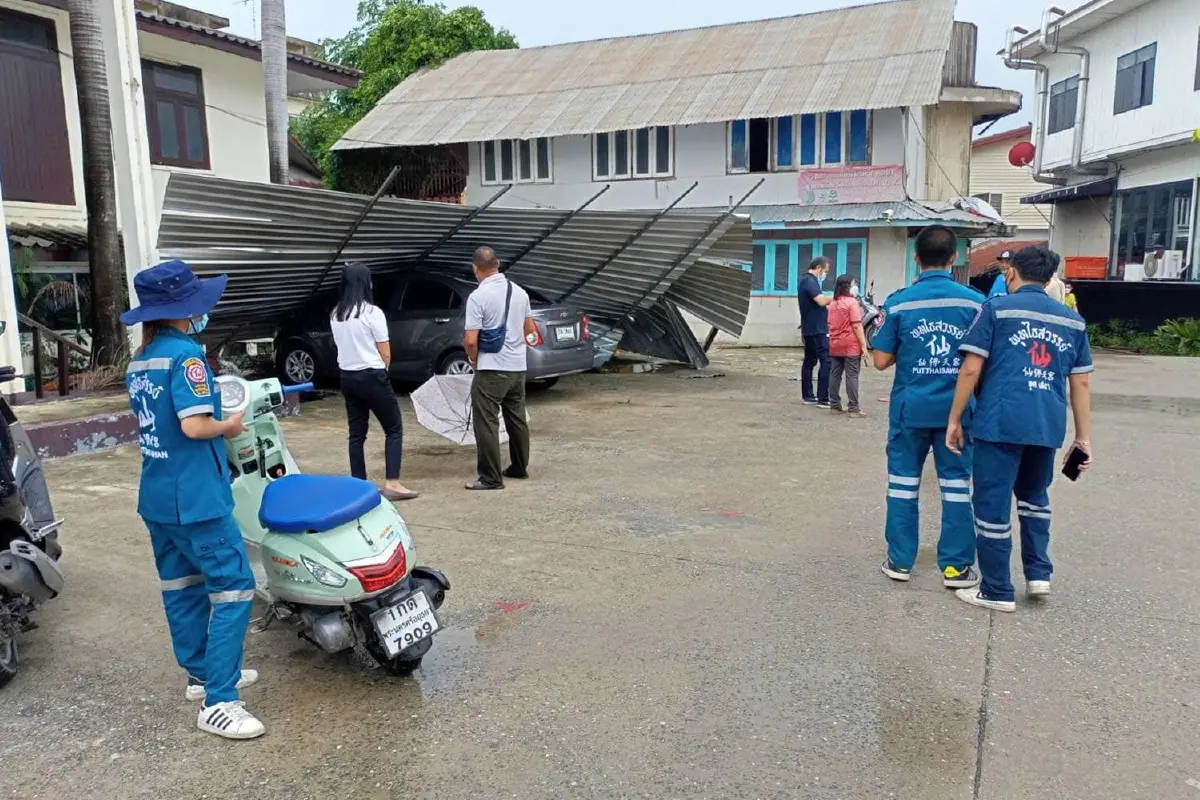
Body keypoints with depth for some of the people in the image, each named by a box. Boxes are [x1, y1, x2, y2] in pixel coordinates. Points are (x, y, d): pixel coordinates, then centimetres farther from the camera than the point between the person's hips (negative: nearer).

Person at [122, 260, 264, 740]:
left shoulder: (138, 362, 10)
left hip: (156, 497, 9)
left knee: (180, 587, 18)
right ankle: (218, 703, -3)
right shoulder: (185, 353, -17)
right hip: (195, 497, -9)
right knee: (232, 589, -5)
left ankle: (201, 673, 32)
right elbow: (194, 426, -25)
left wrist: (215, 418, 14)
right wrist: (229, 426, -7)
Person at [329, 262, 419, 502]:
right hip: (372, 376, -7)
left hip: (347, 377, 7)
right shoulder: (372, 312, -13)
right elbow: (385, 353, -8)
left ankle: (359, 485, 12)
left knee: (357, 433, 11)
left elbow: (342, 346, 15)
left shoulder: (335, 314, 6)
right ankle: (392, 483, -7)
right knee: (394, 429, 1)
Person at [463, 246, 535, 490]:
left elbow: (471, 340, -15)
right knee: (517, 418, 17)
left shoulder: (478, 297, -14)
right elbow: (530, 329, 15)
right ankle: (519, 468, 27)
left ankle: (490, 477, 0)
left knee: (487, 423, -1)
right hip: (518, 366, 7)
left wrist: (474, 360, 3)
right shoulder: (519, 292, 6)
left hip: (491, 369, -7)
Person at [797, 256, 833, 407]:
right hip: (816, 329, -11)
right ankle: (823, 399, -12)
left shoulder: (807, 280, 18)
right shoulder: (810, 281, -14)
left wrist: (831, 302, 9)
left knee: (809, 361, 11)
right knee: (826, 361, -11)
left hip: (810, 329, 11)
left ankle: (808, 396, 14)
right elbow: (822, 301, -25)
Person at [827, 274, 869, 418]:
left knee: (835, 374, 8)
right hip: (851, 345, -7)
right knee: (852, 376, -5)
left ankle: (835, 405, 12)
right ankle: (853, 408, -5)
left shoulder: (833, 303, 12)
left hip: (835, 345, 7)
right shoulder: (852, 302, -10)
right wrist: (863, 345, -13)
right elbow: (857, 326, -15)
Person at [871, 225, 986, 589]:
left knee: (903, 483, 10)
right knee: (956, 484, 9)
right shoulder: (976, 302, -5)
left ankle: (900, 561, 16)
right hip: (957, 409, 1)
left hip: (911, 408, 0)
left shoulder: (898, 303, -6)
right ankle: (955, 566, 14)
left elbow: (881, 361, -5)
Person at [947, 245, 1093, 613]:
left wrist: (954, 420, 1)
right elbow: (1080, 383, 13)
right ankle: (1038, 574, 23)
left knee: (993, 504, 4)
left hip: (1001, 421, -5)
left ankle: (997, 592, 10)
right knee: (1034, 497, 26)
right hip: (1048, 425, 5)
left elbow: (971, 369, -6)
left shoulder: (997, 308, 1)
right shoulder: (1072, 320, 14)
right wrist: (1083, 437, 17)